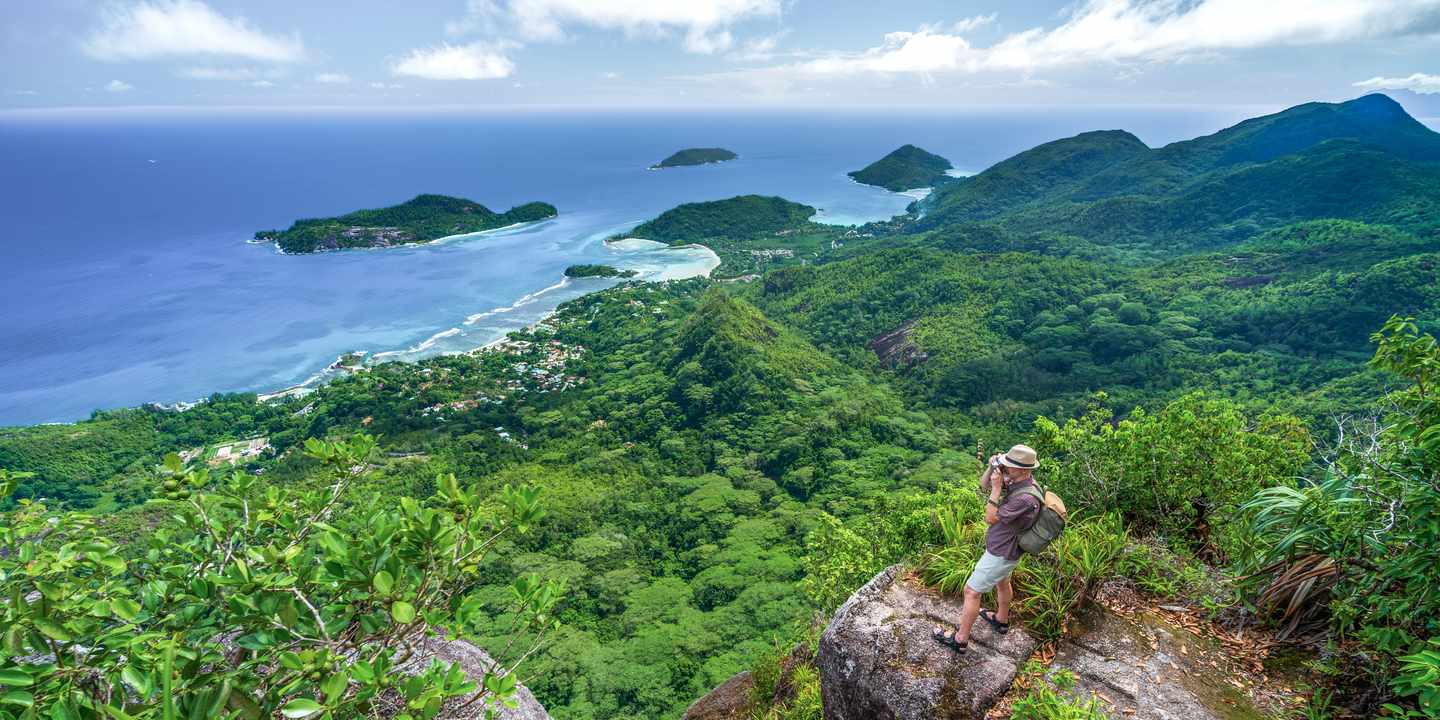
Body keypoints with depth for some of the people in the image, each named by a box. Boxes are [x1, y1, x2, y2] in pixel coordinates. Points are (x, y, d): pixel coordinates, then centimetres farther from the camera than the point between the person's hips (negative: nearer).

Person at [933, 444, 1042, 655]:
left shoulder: (1025, 498, -36)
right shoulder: (1016, 480, -10)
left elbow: (990, 518, -28)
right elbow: (983, 486, 1)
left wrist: (997, 488, -30)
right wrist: (991, 468, -18)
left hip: (1001, 554, -9)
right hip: (1005, 548, 9)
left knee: (971, 591, 2)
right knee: (1002, 581, 31)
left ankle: (960, 639, 16)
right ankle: (1002, 620, 56)